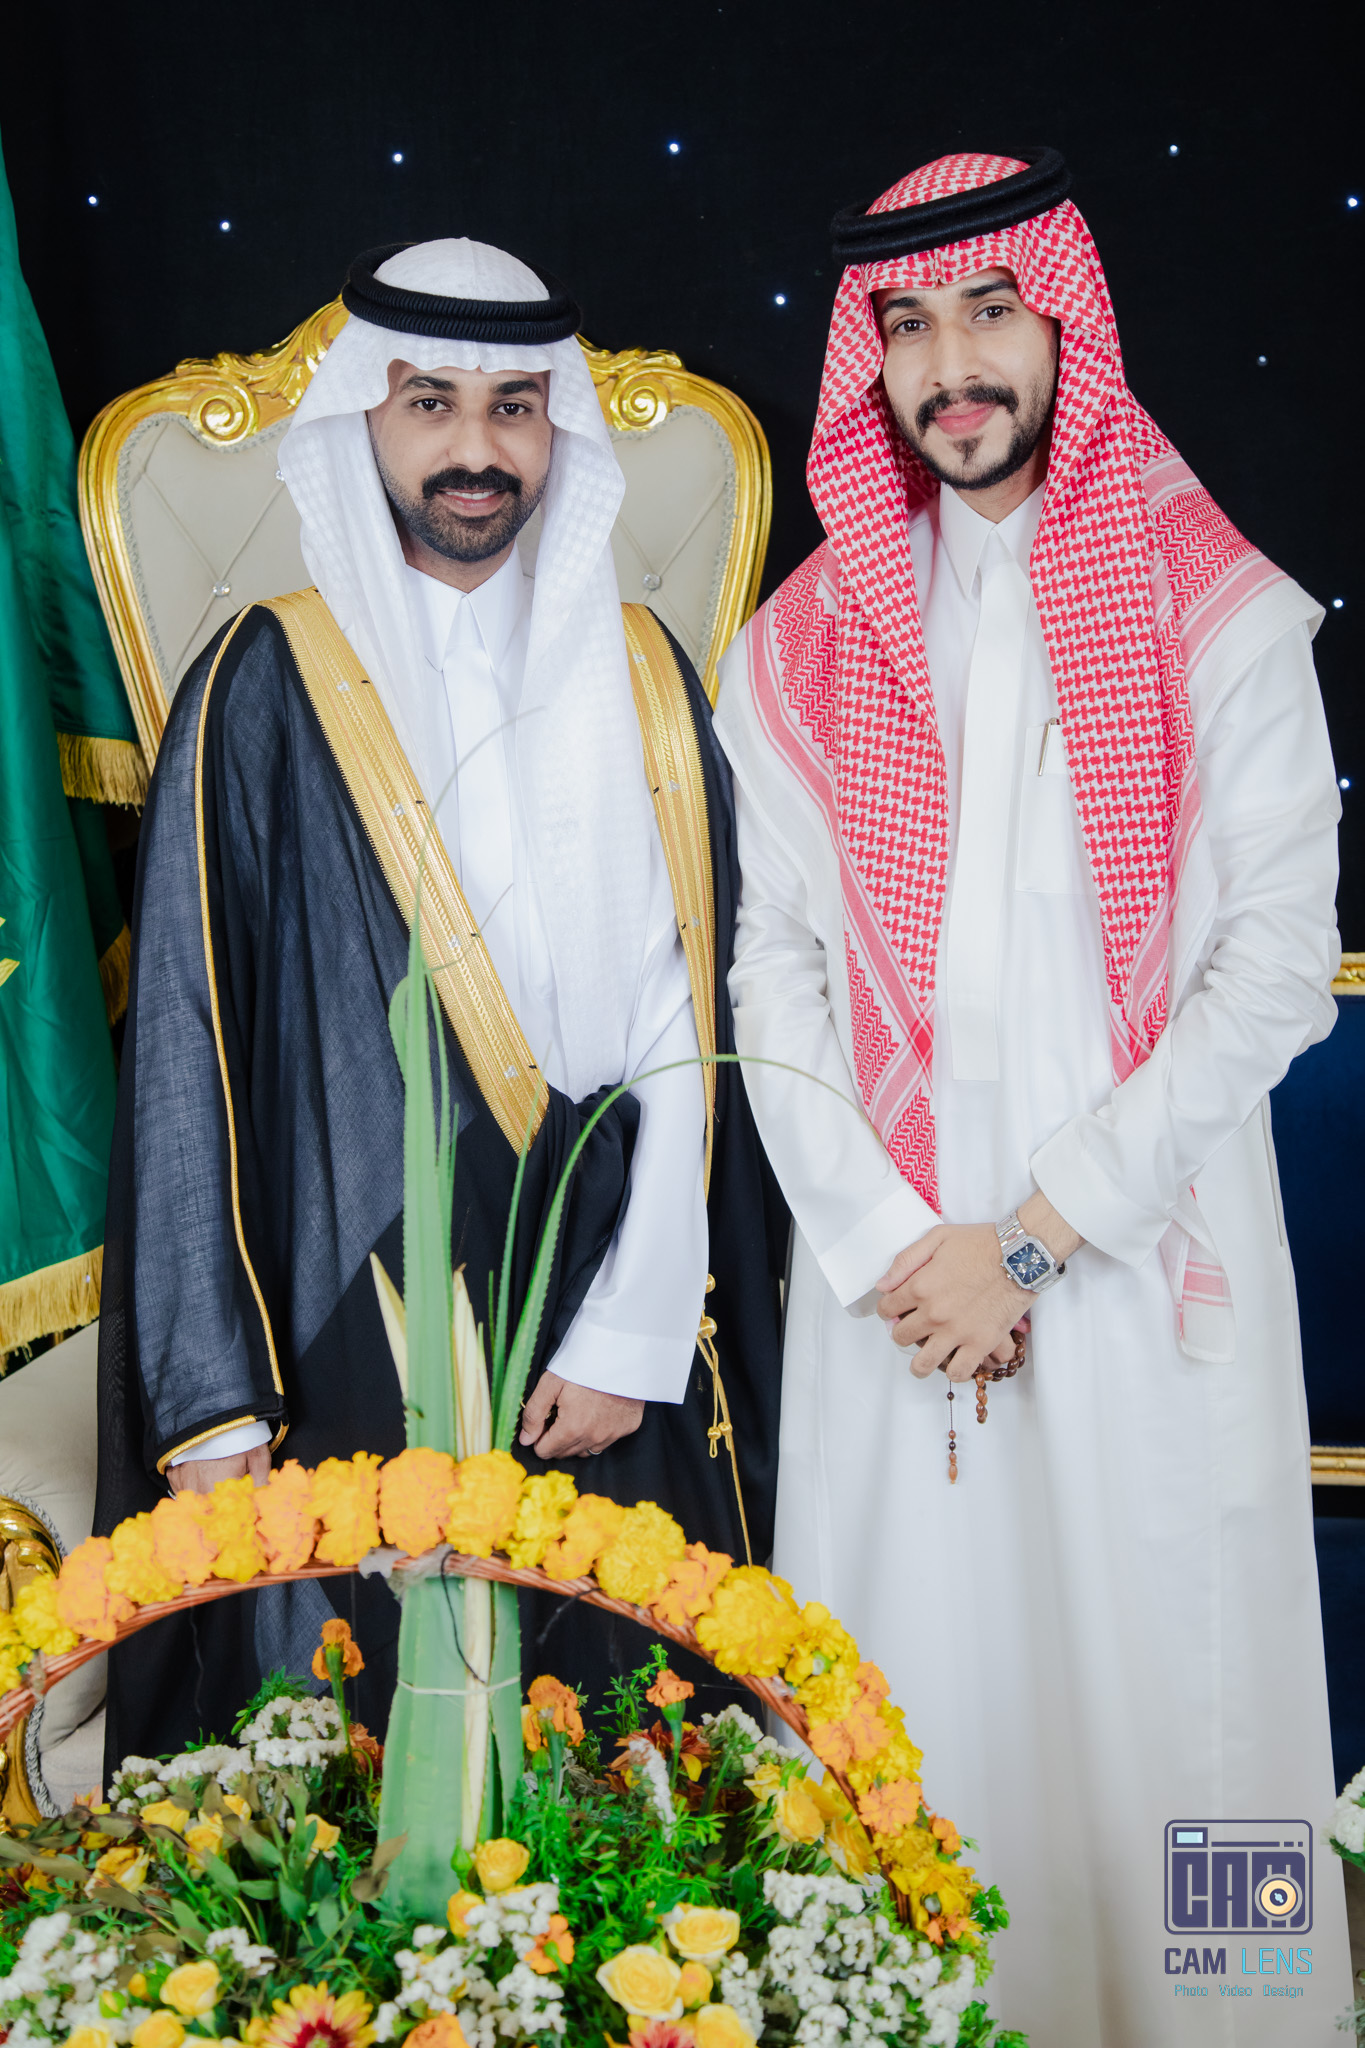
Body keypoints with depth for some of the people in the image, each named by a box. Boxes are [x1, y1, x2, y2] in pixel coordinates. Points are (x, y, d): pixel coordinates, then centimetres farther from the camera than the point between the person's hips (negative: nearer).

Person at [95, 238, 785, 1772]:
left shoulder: (640, 681, 6)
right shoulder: (268, 691, -2)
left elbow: (694, 1021, 2)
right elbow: (186, 1049, -3)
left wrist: (636, 1330, -5)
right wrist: (212, 1399, -7)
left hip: (610, 1361, 3)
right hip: (351, 1348, -2)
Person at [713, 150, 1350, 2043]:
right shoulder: (804, 647, 7)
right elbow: (775, 970, 5)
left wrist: (1033, 1233, -11)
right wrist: (891, 1245, -7)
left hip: (1147, 1250, -1)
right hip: (887, 1262, 2)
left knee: (1159, 1667, 6)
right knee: (918, 1676, 8)